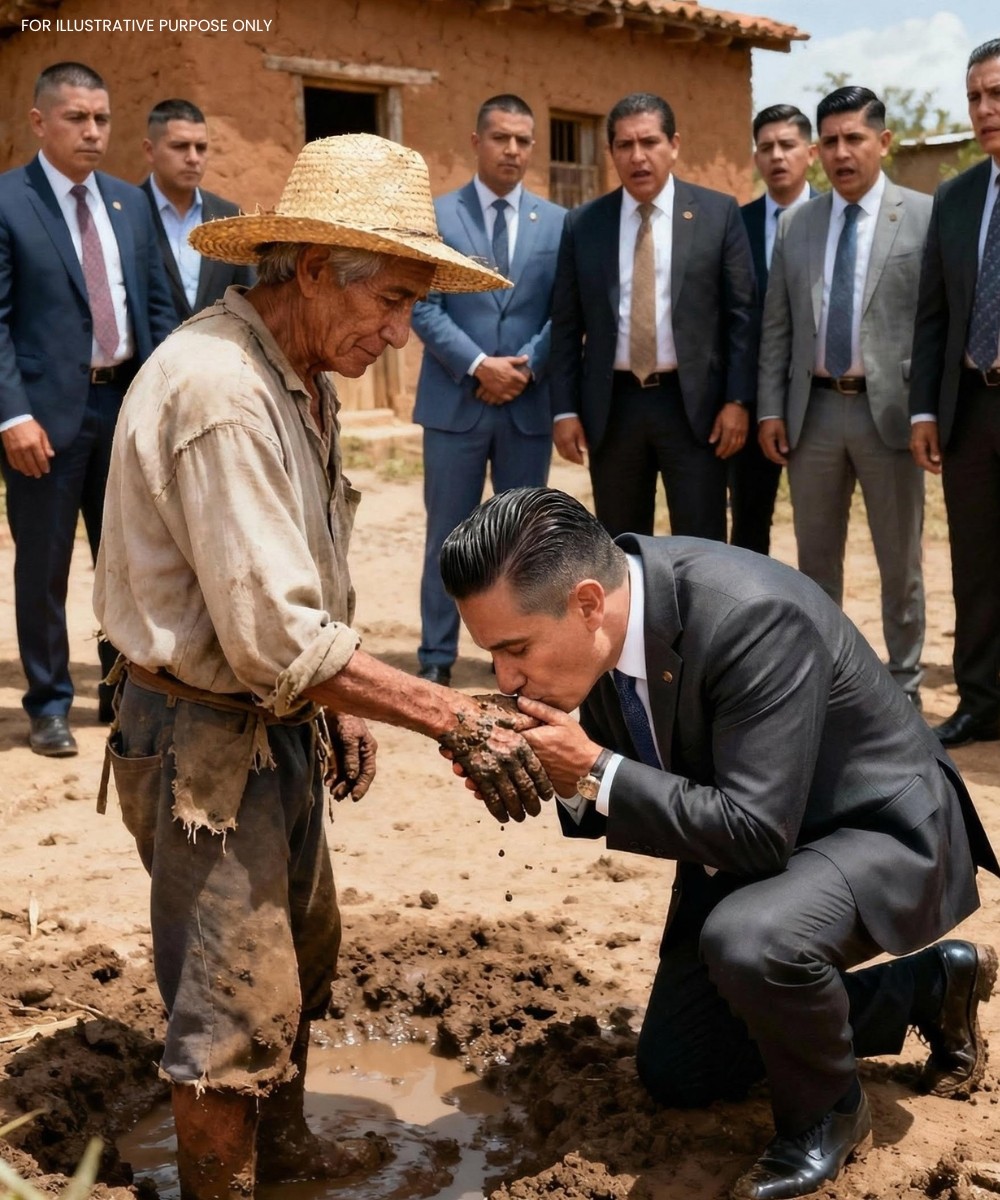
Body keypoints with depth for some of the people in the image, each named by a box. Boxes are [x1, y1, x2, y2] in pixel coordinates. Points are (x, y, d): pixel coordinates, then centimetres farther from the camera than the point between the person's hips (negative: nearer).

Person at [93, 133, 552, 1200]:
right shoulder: (219, 391, -26)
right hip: (205, 738, -10)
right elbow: (272, 638, -28)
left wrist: (334, 702, 9)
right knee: (237, 1003, 0)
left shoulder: (297, 374, 6)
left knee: (299, 956, 23)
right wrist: (454, 720, -25)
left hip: (276, 722, 10)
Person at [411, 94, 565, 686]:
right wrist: (480, 366, -16)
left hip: (529, 404, 2)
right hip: (455, 402, -2)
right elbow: (424, 307, -6)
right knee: (448, 534, 4)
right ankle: (437, 656, 13)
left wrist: (527, 367, -11)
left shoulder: (558, 222, 7)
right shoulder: (435, 216, 1)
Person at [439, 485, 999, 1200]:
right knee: (675, 1074, 14)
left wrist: (595, 771, -33)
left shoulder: (751, 617, -37)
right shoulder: (589, 612, -13)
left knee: (749, 938, -40)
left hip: (877, 829, -8)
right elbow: (618, 797, 0)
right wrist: (567, 776, -22)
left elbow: (757, 833, -35)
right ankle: (929, 983, 26)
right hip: (743, 845, 8)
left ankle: (825, 1110, -4)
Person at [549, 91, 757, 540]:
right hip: (612, 406, 2)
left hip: (693, 403, -2)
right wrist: (565, 409, 0)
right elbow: (566, 326, 6)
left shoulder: (718, 213, 2)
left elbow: (742, 314, 0)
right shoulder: (582, 224, 6)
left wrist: (737, 400, -7)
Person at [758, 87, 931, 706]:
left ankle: (905, 685, 19)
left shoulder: (926, 216, -2)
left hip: (888, 409, -3)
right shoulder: (794, 225, 9)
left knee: (900, 559, 7)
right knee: (816, 557, 12)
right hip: (813, 408, 3)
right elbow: (776, 328, 9)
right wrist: (771, 409, 3)